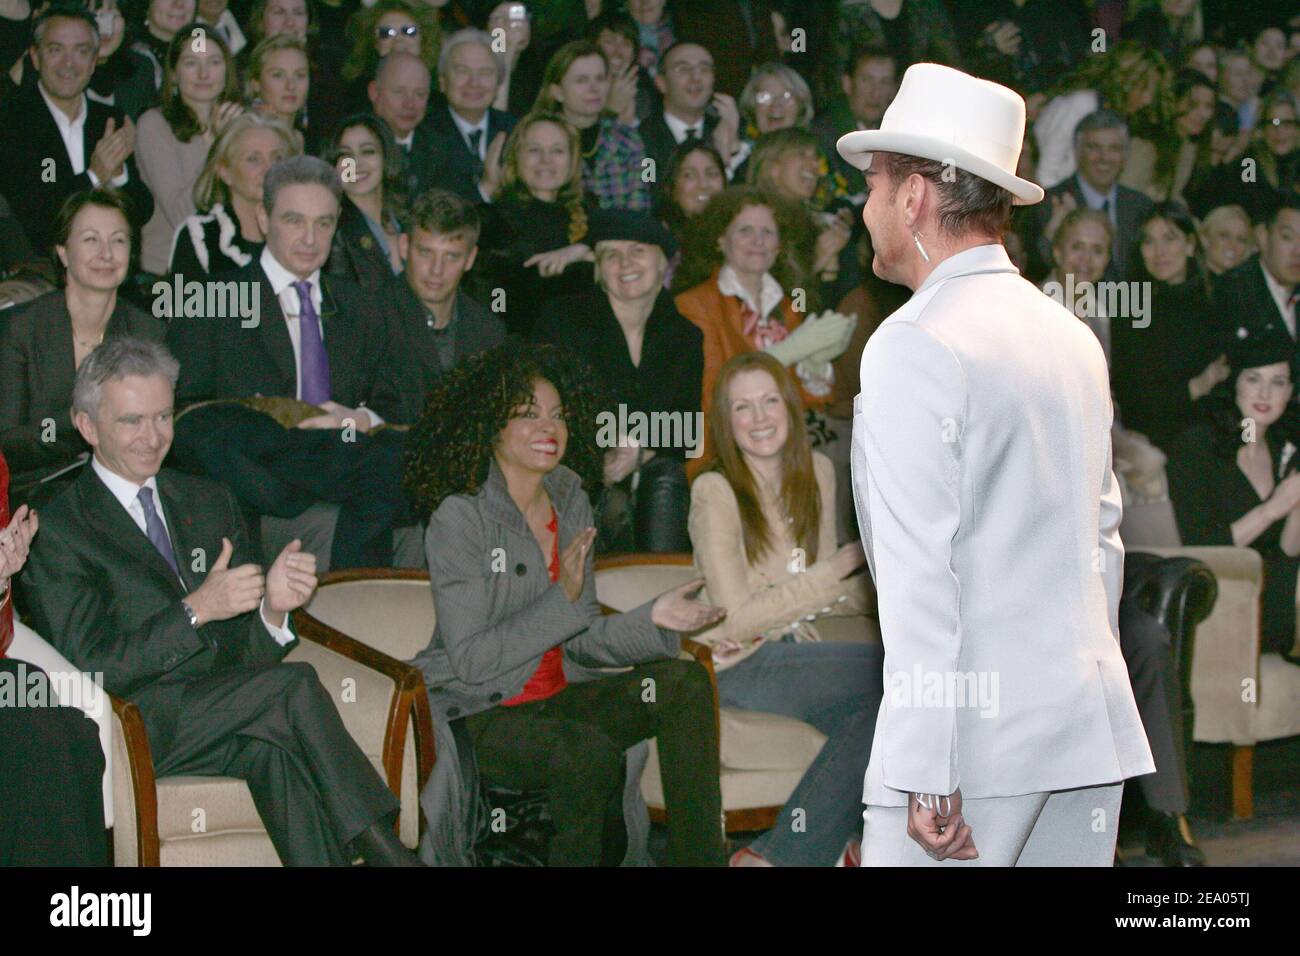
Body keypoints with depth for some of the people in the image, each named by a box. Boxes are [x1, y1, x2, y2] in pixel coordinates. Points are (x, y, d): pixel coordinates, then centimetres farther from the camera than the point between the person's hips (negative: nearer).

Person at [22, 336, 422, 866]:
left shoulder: (209, 501, 19)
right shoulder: (56, 530, 0)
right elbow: (89, 667, -10)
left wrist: (272, 607, -8)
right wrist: (196, 610, -19)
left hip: (227, 712, 5)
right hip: (141, 724, -5)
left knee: (278, 752, -32)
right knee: (294, 684, -27)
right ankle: (381, 849, -20)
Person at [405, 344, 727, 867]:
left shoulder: (570, 502, 7)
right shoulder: (459, 518, -13)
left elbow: (582, 640, 7)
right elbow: (471, 660, -18)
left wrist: (652, 618, -10)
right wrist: (563, 601, -23)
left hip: (558, 695, 7)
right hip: (479, 714, -7)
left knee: (683, 681, -14)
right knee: (590, 750, -34)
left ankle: (697, 857, -15)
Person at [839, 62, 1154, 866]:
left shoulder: (912, 347, -10)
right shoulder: (1073, 336, 14)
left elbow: (918, 572, -15)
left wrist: (926, 775, -16)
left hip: (978, 738, -8)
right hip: (1093, 728, 8)